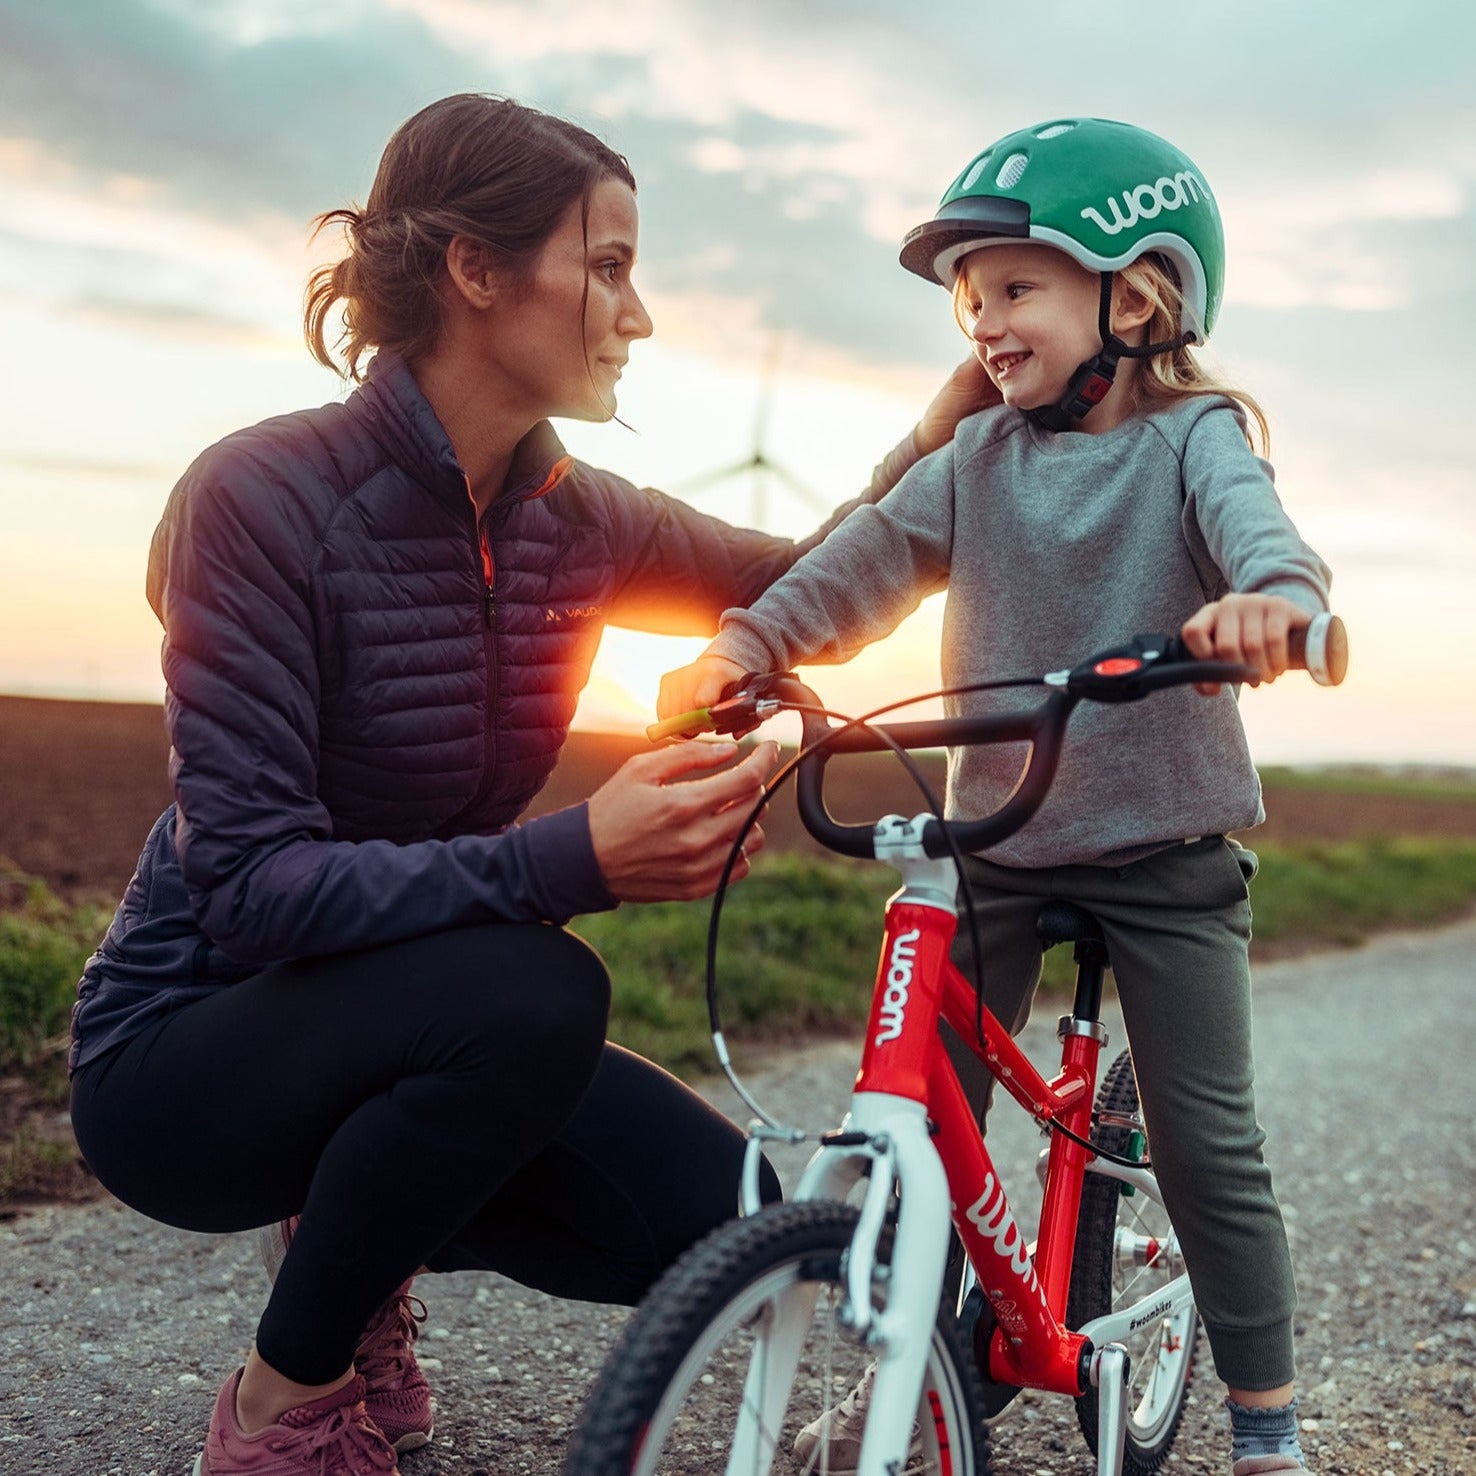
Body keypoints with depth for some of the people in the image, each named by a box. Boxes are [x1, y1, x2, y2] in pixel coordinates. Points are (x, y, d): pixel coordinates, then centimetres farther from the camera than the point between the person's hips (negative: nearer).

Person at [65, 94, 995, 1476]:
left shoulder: (575, 521, -2)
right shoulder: (264, 495, -21)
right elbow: (248, 885, -26)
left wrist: (926, 446, -6)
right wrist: (576, 859, -38)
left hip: (399, 1023, 6)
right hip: (183, 1052, -6)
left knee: (717, 1219, -13)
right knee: (533, 989, -34)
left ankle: (360, 1227, 14)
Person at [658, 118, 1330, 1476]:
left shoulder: (1192, 441, -3)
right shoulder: (978, 458, 8)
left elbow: (1254, 522, -23)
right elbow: (873, 558, -3)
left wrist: (1273, 595, -47)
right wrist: (748, 644, -19)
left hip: (1167, 854, -3)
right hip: (998, 844, 4)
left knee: (1207, 1139, 3)